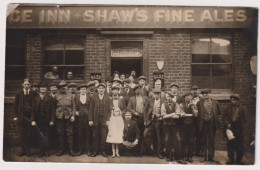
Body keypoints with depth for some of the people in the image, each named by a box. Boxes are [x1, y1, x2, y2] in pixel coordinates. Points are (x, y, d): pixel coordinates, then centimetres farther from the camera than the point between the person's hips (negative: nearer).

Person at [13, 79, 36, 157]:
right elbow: (15, 105, 7)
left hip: (30, 116, -1)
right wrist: (15, 116, 1)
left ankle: (28, 150, 13)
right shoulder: (19, 93, 4)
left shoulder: (33, 93, 0)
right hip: (21, 116, 1)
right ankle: (23, 150, 15)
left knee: (29, 134, 3)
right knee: (22, 134, 6)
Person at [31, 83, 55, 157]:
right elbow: (33, 110, 3)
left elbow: (52, 110, 2)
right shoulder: (36, 98, 6)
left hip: (47, 121, -1)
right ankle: (41, 151, 14)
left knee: (47, 136, 2)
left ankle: (47, 151, 12)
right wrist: (33, 120, -6)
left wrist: (52, 120, -6)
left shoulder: (49, 98, 5)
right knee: (40, 136, 4)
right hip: (38, 121, 1)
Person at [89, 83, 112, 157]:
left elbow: (109, 110, 5)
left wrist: (108, 120, -4)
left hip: (104, 120, 0)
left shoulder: (107, 98, 7)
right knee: (95, 136, 4)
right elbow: (91, 109, 3)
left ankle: (103, 151, 10)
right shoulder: (94, 97, 5)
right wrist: (90, 120, -3)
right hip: (95, 120, 0)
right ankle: (95, 151, 14)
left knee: (104, 136, 0)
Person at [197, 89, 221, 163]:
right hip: (204, 124, -1)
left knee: (211, 141, 7)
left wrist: (213, 115, 5)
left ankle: (211, 157, 17)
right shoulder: (199, 103, 2)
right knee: (203, 141, 7)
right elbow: (198, 113, 0)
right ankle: (204, 156, 16)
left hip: (212, 124, 1)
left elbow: (219, 112, 12)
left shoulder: (214, 103, 6)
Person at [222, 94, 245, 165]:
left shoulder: (241, 108, 3)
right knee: (230, 144, 5)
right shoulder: (228, 108, 1)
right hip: (230, 127, 0)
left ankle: (239, 159, 18)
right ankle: (230, 158, 16)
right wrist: (227, 124, -11)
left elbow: (243, 119, 8)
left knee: (239, 145, 5)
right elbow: (224, 117, 3)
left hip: (239, 129, 0)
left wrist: (242, 126, -1)